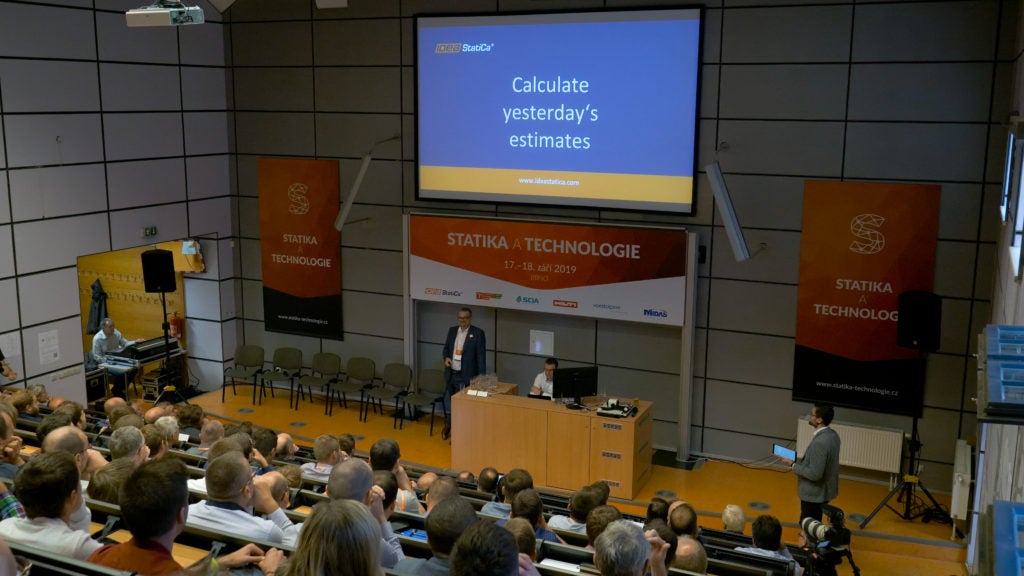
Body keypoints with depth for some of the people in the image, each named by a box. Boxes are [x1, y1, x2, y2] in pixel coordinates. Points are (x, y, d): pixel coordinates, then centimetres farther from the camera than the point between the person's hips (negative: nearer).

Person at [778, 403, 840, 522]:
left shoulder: (820, 443, -30)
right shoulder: (832, 435, 0)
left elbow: (814, 474, -27)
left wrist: (793, 465, -17)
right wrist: (801, 461, 7)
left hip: (814, 494, -9)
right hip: (823, 491, 9)